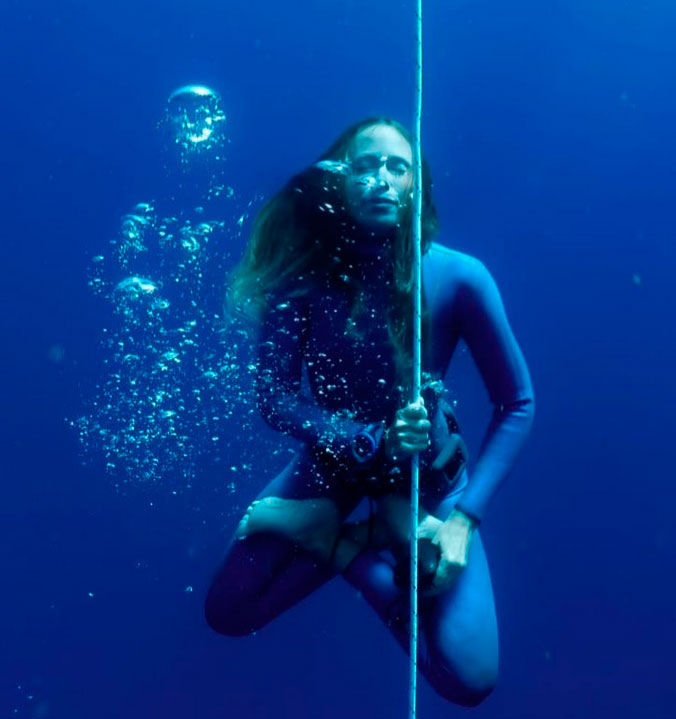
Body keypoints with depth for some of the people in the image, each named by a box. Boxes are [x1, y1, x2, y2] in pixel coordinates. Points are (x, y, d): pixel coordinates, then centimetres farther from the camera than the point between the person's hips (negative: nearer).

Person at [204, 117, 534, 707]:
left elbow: (516, 404, -14)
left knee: (470, 682, -13)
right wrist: (372, 440, -32)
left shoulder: (456, 277, -22)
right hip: (335, 458, 1)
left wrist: (463, 517, -22)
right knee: (227, 614, -7)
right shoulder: (304, 272, -19)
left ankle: (332, 541, 4)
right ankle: (369, 537, 8)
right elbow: (274, 398, -16)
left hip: (430, 473, -1)